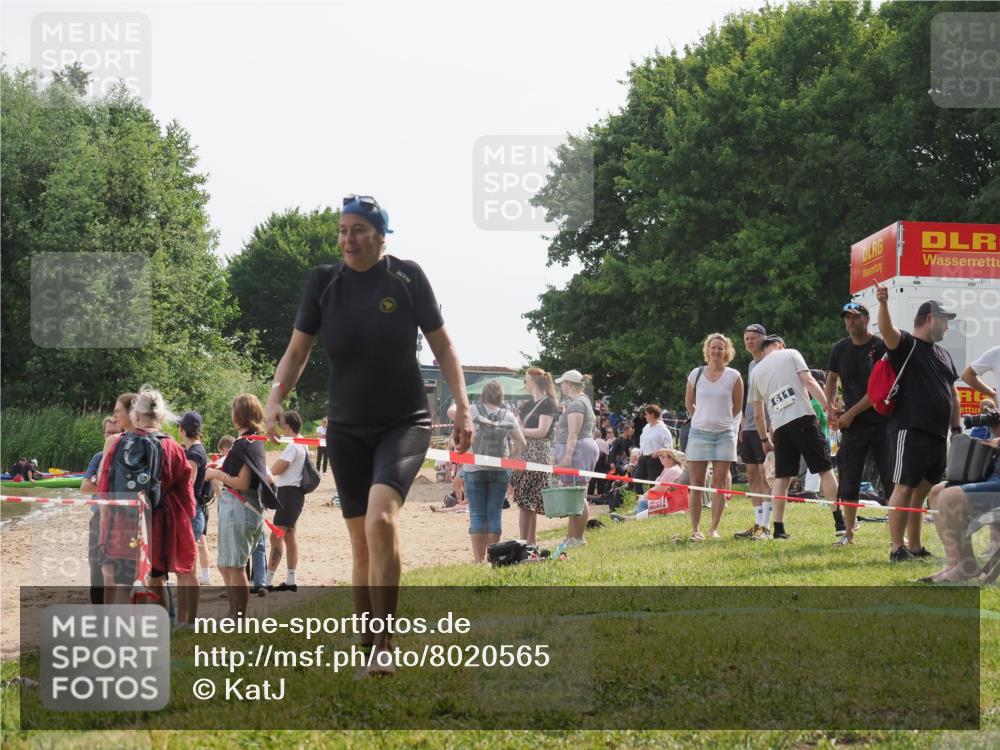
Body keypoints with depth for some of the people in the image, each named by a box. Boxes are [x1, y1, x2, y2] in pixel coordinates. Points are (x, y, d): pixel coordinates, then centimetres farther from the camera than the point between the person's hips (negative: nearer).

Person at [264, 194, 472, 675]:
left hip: (404, 423, -3)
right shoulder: (323, 281, 0)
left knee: (380, 518, -26)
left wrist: (462, 407, -8)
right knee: (361, 543, 5)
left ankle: (385, 643, -20)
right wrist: (276, 396, -13)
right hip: (347, 428, 3)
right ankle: (368, 649, 16)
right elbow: (297, 350, 4)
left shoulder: (406, 276, -6)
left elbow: (442, 346, 1)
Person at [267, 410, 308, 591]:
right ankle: (290, 581, 21)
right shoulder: (301, 445, 14)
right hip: (292, 493, 11)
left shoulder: (293, 446, -18)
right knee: (289, 534, 17)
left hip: (289, 493, -11)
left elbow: (276, 469, -19)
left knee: (276, 536, -12)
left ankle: (267, 582, -15)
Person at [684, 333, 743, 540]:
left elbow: (738, 406, 9)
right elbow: (688, 403, 14)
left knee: (720, 482, -2)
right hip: (699, 433, 1)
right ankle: (695, 529, 4)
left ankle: (714, 528, 3)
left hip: (724, 434, -1)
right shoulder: (696, 374, 3)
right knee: (697, 483, 0)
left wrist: (721, 420, 11)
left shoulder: (734, 376, 0)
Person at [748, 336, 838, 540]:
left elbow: (758, 414, 20)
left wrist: (764, 439, 31)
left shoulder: (756, 371, 18)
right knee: (825, 470, 0)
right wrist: (828, 407, -9)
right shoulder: (790, 355, 9)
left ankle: (778, 528, 2)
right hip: (803, 419, -4)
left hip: (780, 426, 4)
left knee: (782, 478, 8)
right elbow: (809, 381, -6)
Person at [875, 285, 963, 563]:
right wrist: (883, 304, -43)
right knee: (904, 488, -8)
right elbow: (886, 330, -24)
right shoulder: (906, 345, -3)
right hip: (910, 432, -8)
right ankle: (897, 549, -8)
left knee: (921, 492, 11)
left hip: (938, 436, 8)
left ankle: (915, 548, 16)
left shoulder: (943, 353, 21)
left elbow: (953, 393, 26)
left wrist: (956, 428, 21)